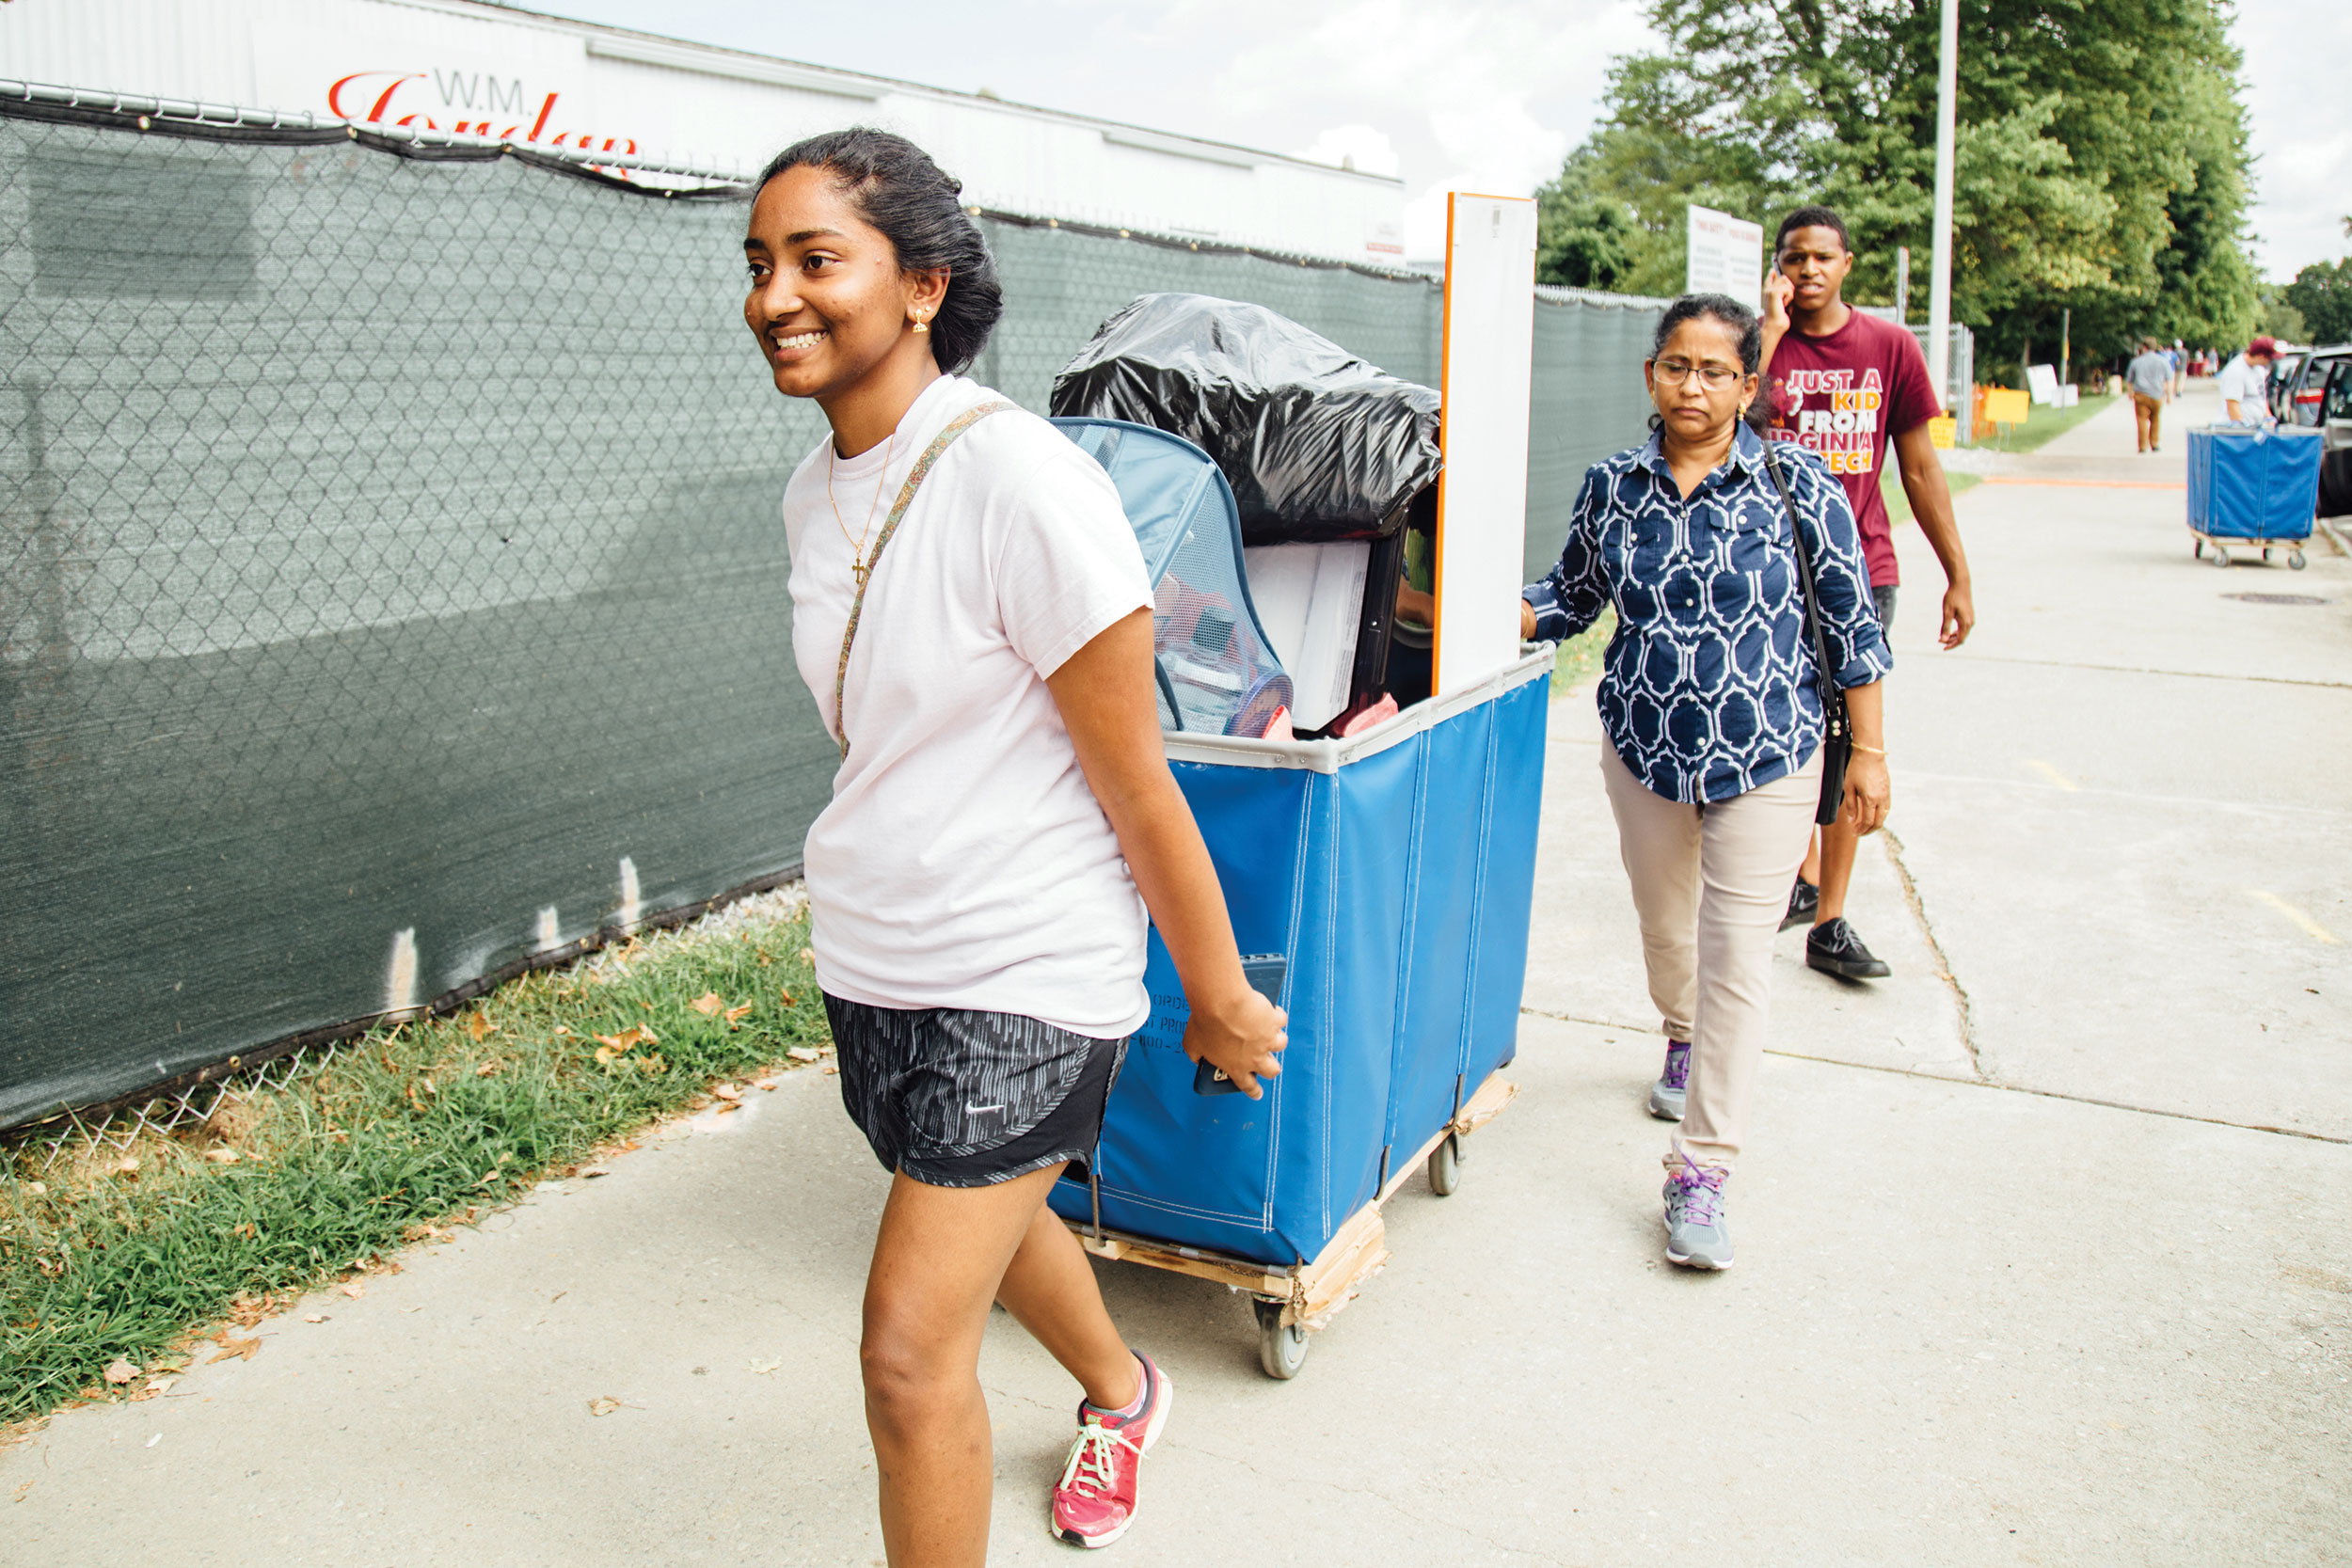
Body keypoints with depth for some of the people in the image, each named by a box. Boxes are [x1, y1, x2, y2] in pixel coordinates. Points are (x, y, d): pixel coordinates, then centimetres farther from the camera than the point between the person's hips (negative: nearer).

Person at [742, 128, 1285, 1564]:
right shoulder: (816, 491, 2)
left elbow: (1137, 788, -17)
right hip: (871, 959, 8)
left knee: (912, 1353, -6)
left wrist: (1223, 1000, -9)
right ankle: (1123, 1395, 58)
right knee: (995, 1218, 28)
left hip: (1021, 974, -8)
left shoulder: (1022, 484, -22)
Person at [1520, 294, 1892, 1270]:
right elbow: (1572, 598, 11)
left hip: (1767, 758, -3)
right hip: (1644, 749, 4)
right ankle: (1685, 1043, 53)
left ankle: (1700, 1172, -2)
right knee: (1664, 923, 20)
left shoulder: (1796, 484, -9)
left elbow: (1850, 622, -3)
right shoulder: (1612, 486, -1)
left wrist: (1867, 749, -3)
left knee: (1737, 954, -6)